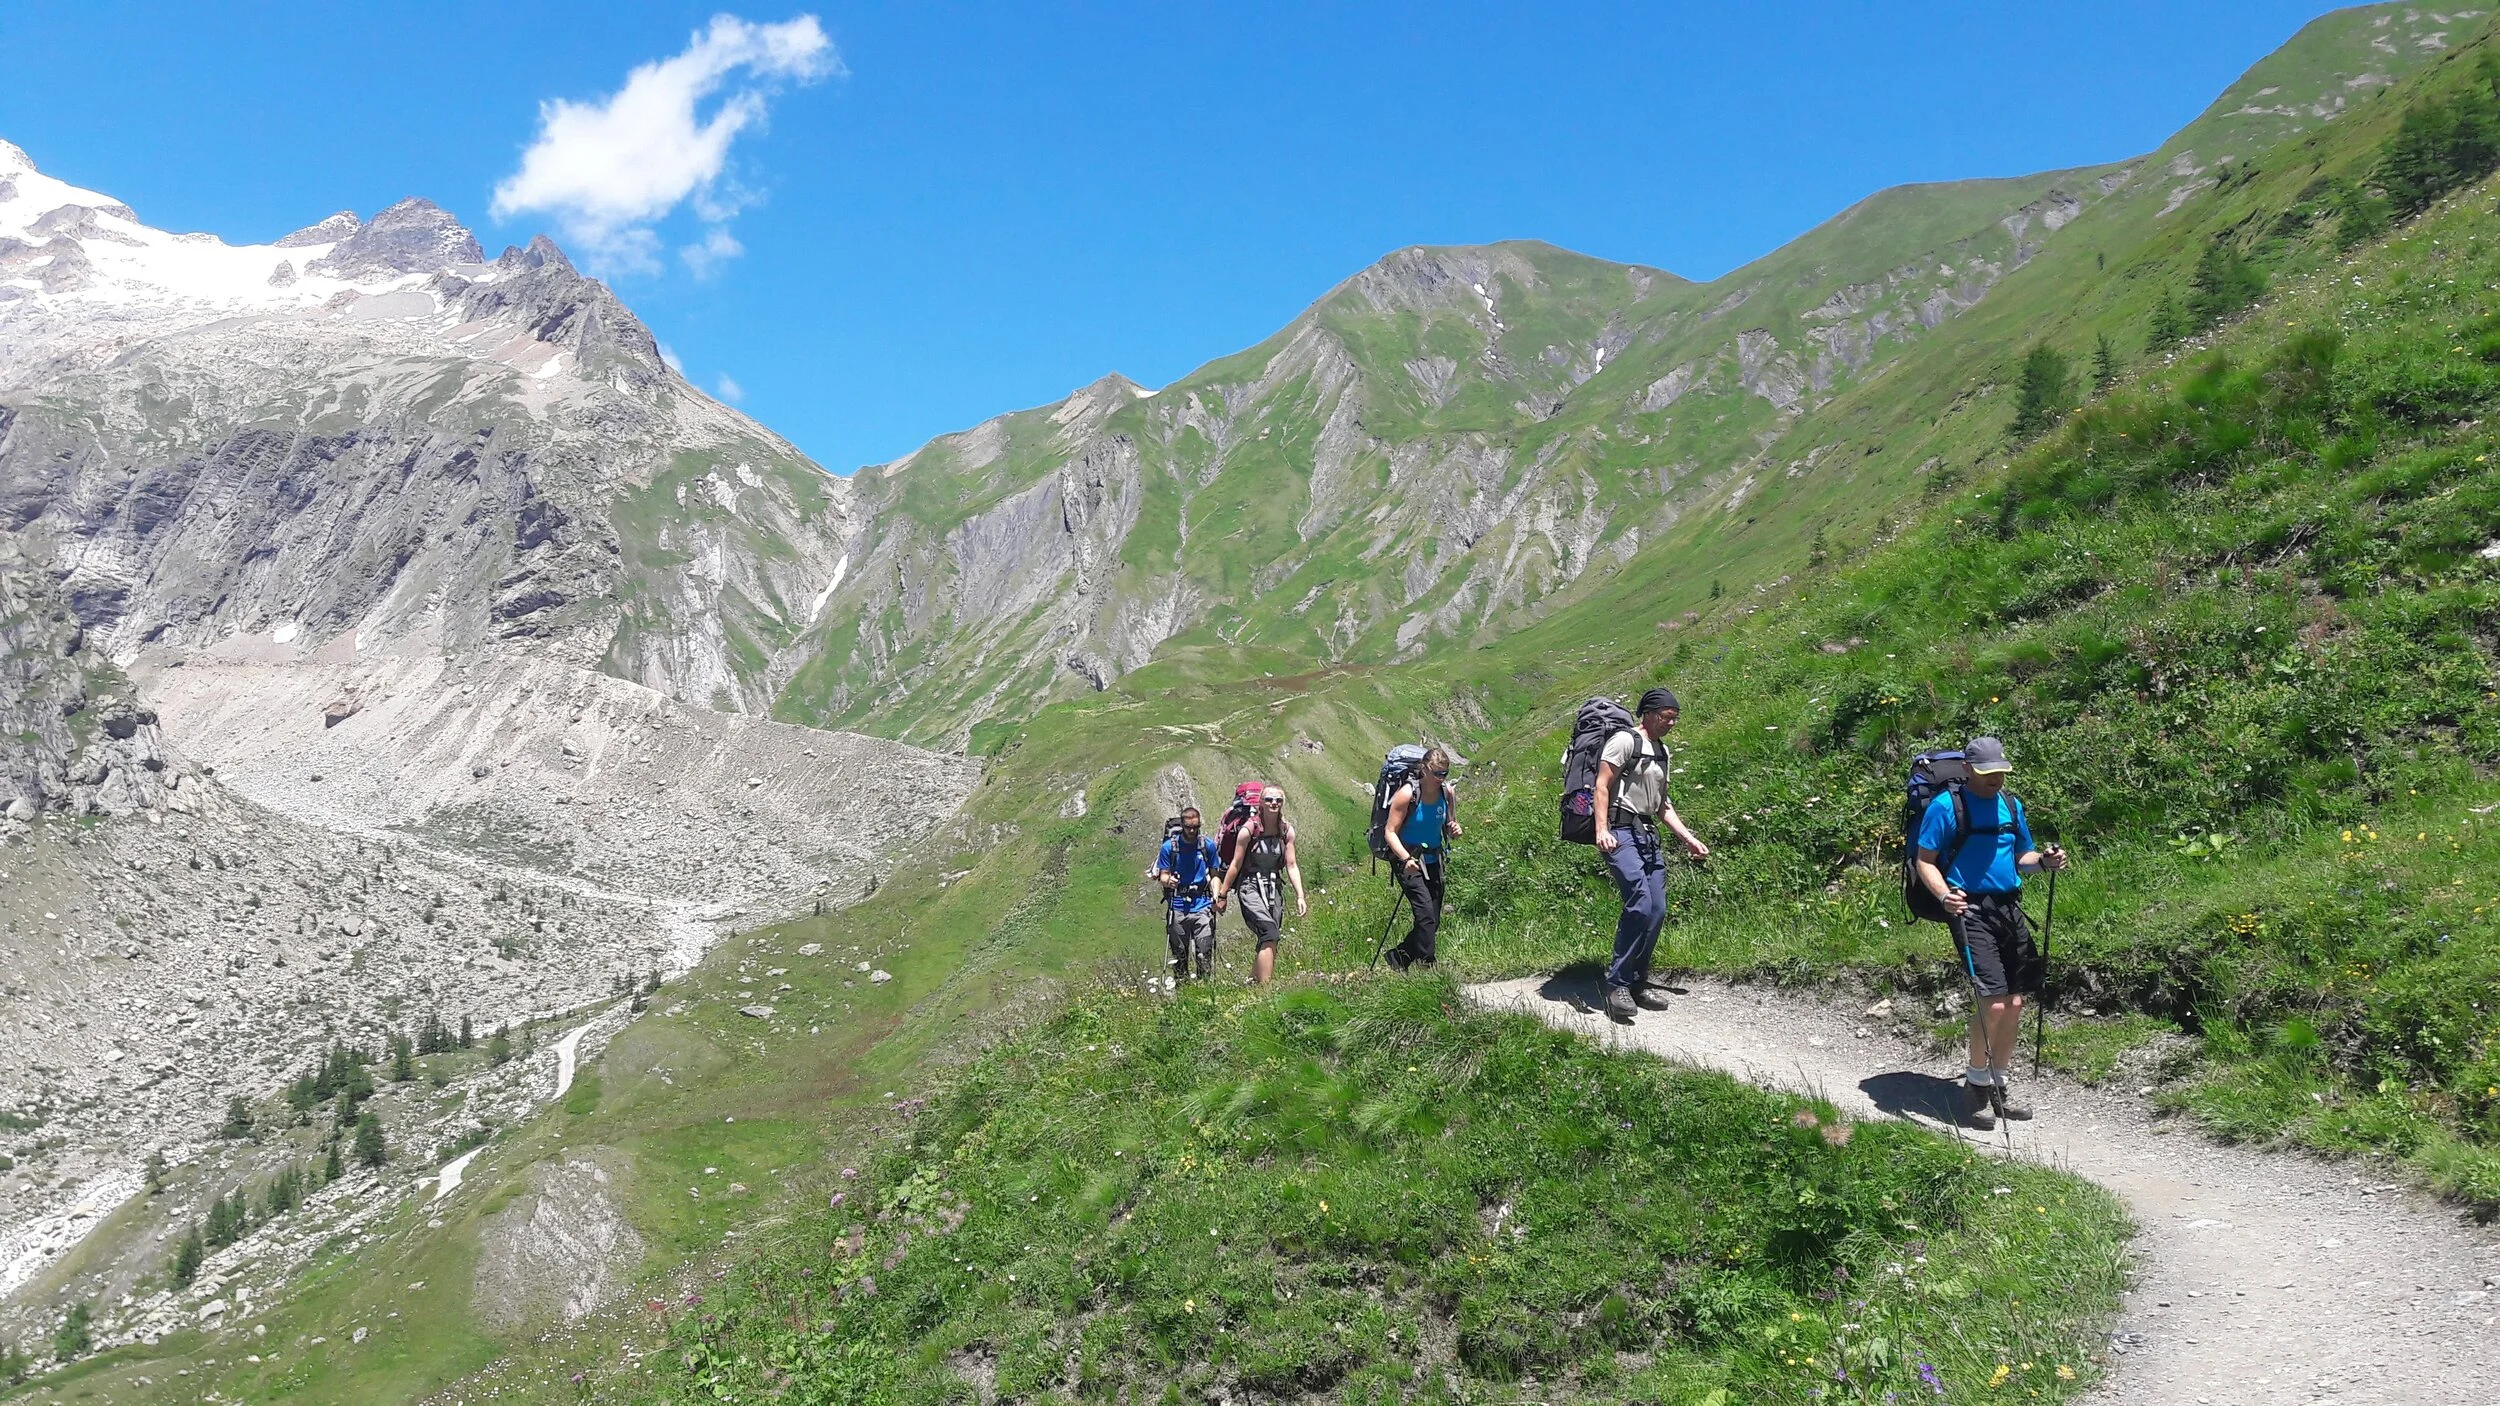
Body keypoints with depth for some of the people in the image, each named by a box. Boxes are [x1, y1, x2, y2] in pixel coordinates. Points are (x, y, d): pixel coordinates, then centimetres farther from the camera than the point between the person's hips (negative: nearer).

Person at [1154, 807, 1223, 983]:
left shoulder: (1208, 845, 6)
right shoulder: (1169, 847, 3)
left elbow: (1214, 875, 12)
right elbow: (1162, 876, 4)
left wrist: (1216, 897, -4)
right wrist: (1168, 881, -20)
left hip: (1202, 905, 0)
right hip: (1177, 907, 0)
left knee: (1204, 953, -8)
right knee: (1179, 954, 6)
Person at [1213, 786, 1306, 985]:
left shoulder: (1287, 830, 3)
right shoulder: (1249, 829, -11)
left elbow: (1292, 866, 5)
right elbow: (1235, 865, -5)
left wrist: (1300, 896, -3)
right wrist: (1222, 896, 1)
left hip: (1274, 888, 5)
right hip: (1251, 887, -5)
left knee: (1267, 943, 4)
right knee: (1270, 935, -22)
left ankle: (1252, 982, 20)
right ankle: (1264, 988, -25)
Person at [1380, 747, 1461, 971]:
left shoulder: (1447, 793, -1)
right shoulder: (1407, 793, -16)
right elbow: (1390, 832, -14)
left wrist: (1454, 831, -12)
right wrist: (1406, 858, -29)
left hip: (1432, 859, 6)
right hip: (1407, 860, -6)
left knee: (1433, 921, 8)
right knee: (1426, 915, -19)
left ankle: (1398, 957, 26)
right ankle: (1428, 965, -12)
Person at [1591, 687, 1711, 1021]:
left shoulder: (1663, 752, 21)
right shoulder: (1624, 741, -5)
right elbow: (1602, 787, -11)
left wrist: (1688, 838, 19)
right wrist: (1601, 830, -22)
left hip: (1649, 835, 9)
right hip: (1621, 833, -9)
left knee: (1657, 911, 3)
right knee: (1640, 906, -20)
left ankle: (1637, 983, 14)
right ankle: (1617, 984, -13)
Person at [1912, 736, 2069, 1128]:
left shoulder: (2011, 805, 15)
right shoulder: (1945, 806, -6)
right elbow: (1925, 861, -7)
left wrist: (2044, 860, 1)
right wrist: (1943, 894, -25)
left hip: (2010, 908, 7)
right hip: (1971, 909, -7)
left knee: (2014, 1002, 7)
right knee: (1993, 1002, -15)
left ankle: (2001, 1086, 22)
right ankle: (1976, 1085, 4)